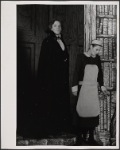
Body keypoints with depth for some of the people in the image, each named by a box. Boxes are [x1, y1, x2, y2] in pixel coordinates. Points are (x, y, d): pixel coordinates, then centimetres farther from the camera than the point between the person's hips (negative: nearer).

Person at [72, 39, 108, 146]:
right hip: (83, 87, -4)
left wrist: (102, 85, 14)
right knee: (82, 111, -3)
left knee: (94, 111, 1)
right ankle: (80, 137, 5)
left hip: (94, 88, 4)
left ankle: (91, 138, 9)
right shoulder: (81, 57, -4)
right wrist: (75, 86, -12)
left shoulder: (97, 58, 9)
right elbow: (76, 72, -7)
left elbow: (100, 72, 17)